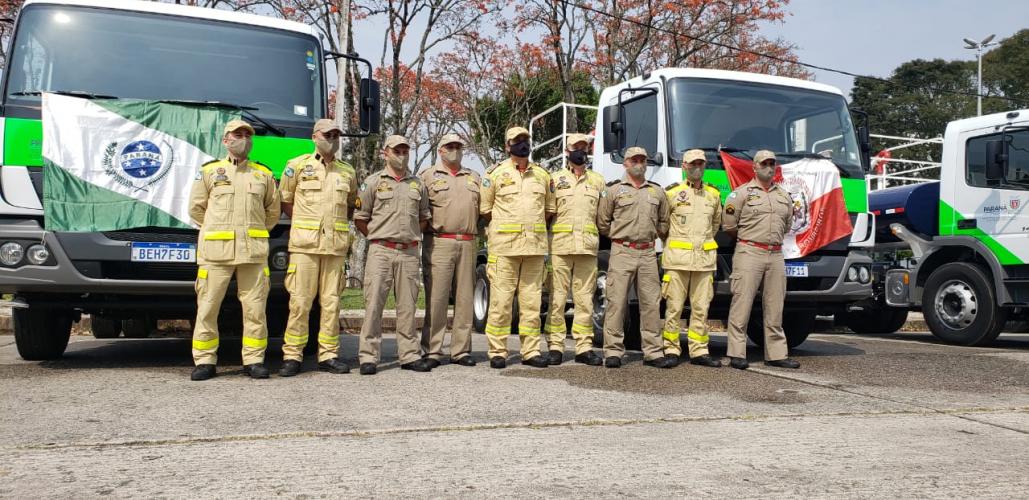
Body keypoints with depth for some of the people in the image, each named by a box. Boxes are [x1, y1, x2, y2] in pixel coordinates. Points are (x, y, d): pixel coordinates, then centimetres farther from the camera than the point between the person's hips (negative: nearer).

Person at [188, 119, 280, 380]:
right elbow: (196, 208, 14)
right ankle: (205, 361, 7)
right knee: (208, 307, -1)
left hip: (253, 251, 1)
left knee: (255, 308, 0)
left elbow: (273, 211, 22)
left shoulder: (264, 174, 15)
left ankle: (254, 360, 8)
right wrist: (217, 231, 12)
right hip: (216, 250, -1)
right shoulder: (209, 171, 11)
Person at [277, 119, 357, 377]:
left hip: (336, 246, 3)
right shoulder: (298, 166, 6)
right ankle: (292, 356, 3)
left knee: (331, 302, 4)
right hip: (305, 244, -3)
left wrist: (338, 224, 11)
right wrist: (304, 224, 4)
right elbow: (285, 201, 9)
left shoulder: (348, 172, 15)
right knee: (300, 301, -4)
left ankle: (328, 355, 10)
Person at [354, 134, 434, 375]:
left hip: (409, 253, 3)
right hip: (380, 251, -3)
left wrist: (412, 236, 10)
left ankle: (409, 355, 13)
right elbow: (360, 218, 5)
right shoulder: (373, 182, 4)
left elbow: (424, 218, 22)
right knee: (374, 303, -5)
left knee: (407, 305, 6)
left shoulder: (418, 184, 14)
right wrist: (378, 238, 2)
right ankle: (368, 357, -1)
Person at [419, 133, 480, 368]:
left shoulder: (474, 178, 21)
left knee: (464, 299, 5)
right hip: (439, 243, -4)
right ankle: (432, 351, 0)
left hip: (468, 244, 4)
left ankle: (461, 350, 11)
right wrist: (426, 227, -5)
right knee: (436, 298, -5)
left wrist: (479, 230, 12)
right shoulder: (428, 176, 8)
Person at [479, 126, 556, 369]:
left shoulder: (542, 175, 14)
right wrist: (503, 226, 5)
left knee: (532, 301, 6)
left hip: (535, 246, 4)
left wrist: (533, 225, 11)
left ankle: (531, 351, 13)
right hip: (504, 246, -3)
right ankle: (498, 352, 3)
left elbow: (549, 209, 20)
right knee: (501, 300, -4)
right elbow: (484, 209, 6)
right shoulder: (496, 174, 3)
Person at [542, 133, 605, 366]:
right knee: (557, 297, -2)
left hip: (588, 247, 2)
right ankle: (556, 346, 2)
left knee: (585, 298, 2)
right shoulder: (555, 179, 12)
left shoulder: (598, 180, 17)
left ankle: (584, 347, 7)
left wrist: (596, 233, 5)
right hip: (560, 245, -2)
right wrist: (547, 236, -2)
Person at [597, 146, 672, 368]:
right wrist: (620, 234, 7)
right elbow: (602, 222, 6)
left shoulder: (657, 192, 15)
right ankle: (613, 352, 1)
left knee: (651, 303, 4)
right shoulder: (614, 190, 4)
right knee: (617, 302, -4)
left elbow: (663, 223, 23)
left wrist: (651, 234, 14)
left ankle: (653, 352, 10)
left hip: (648, 253, 4)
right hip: (622, 252, -3)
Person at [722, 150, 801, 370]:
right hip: (749, 253, -6)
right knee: (742, 305, -7)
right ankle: (737, 354, -3)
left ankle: (776, 354, 14)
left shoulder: (784, 195, 16)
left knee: (774, 307, 8)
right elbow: (729, 225, -1)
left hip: (776, 255, 6)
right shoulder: (742, 193, -1)